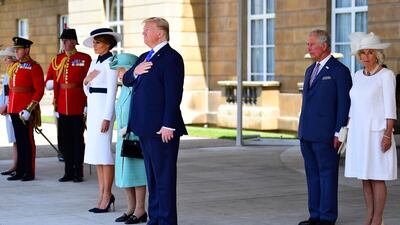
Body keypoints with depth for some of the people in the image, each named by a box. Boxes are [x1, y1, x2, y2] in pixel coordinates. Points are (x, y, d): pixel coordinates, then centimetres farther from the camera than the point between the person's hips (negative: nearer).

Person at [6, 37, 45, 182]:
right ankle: (20, 171, 16)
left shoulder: (34, 67, -8)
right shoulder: (15, 67, 15)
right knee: (19, 141, 11)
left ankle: (30, 173, 3)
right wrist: (9, 106, 15)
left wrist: (29, 109, -18)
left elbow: (39, 90, -12)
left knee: (28, 141, -2)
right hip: (14, 110, 7)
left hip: (26, 110, -7)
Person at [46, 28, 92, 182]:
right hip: (62, 106, 4)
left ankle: (78, 172, 10)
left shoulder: (85, 59, -2)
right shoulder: (57, 60, 11)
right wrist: (57, 82, -7)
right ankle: (69, 172, 17)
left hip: (78, 107, -4)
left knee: (77, 139, 2)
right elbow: (48, 83, 14)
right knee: (64, 140, 8)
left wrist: (88, 105, -9)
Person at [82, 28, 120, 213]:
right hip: (92, 107, 9)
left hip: (104, 107, -9)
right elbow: (87, 90, 18)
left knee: (103, 151, -7)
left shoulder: (110, 62, -9)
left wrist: (107, 118, -18)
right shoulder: (95, 62, 15)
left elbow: (111, 92, -14)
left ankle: (106, 196, -2)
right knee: (95, 151, 8)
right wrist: (86, 81, -4)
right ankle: (103, 194, 13)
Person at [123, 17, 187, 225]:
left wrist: (168, 126, -22)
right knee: (152, 176, 14)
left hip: (161, 129, -9)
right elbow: (126, 81, 19)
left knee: (164, 176, -5)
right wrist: (134, 72, -4)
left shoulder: (171, 58, -11)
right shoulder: (145, 57, 19)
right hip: (145, 128, 9)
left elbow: (173, 95, -17)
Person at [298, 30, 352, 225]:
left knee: (327, 175, -2)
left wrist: (339, 133, -14)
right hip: (307, 134, 8)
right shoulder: (310, 70, 18)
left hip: (326, 135, -8)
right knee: (312, 175, 10)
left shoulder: (339, 71, -6)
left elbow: (344, 104, -9)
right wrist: (303, 130, 17)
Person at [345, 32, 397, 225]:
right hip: (358, 132, 6)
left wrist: (388, 135, -17)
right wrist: (349, 133, 12)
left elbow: (390, 107, -11)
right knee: (364, 176, 8)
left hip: (377, 131, -6)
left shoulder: (386, 75, -7)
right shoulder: (358, 76, 11)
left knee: (377, 177, -3)